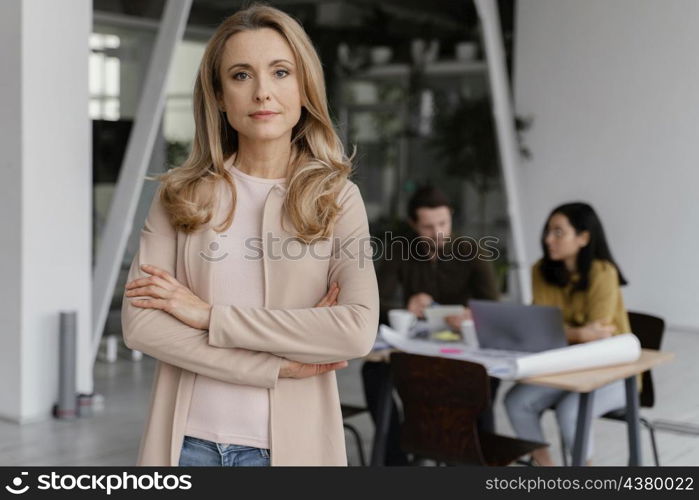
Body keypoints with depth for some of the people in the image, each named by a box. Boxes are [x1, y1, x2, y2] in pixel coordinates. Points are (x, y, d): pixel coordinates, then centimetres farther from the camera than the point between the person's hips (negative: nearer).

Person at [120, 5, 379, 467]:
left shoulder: (337, 197, -3)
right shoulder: (180, 195, 0)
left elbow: (359, 332, -16)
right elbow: (139, 323, -9)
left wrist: (210, 315, -15)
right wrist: (276, 366, -15)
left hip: (292, 441, -1)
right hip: (189, 440, 1)